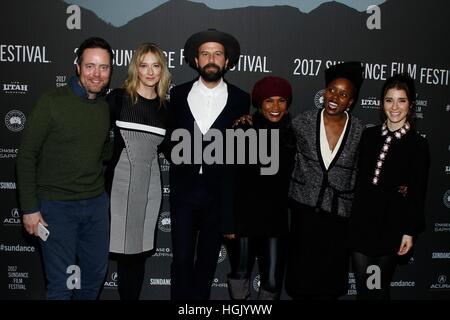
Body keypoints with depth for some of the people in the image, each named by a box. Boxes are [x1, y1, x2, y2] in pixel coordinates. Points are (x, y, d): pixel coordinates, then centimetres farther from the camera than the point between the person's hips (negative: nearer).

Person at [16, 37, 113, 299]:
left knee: (96, 274, 16)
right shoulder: (52, 102, -11)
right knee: (61, 284, 3)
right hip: (57, 206, -5)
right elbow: (26, 156, -9)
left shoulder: (107, 107, 4)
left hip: (96, 203, 5)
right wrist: (30, 208, -12)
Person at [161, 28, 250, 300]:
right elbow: (168, 138, 8)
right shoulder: (179, 94, 6)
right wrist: (179, 155, -6)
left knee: (208, 258, 11)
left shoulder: (240, 99, 2)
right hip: (184, 188, 0)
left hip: (219, 192, 0)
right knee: (182, 258, 1)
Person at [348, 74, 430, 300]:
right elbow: (360, 177, 10)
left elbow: (418, 193, -5)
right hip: (362, 219, 3)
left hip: (391, 223, -3)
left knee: (380, 287, 10)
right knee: (362, 287, 8)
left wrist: (410, 231, -7)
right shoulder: (369, 135, 5)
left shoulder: (418, 144, -6)